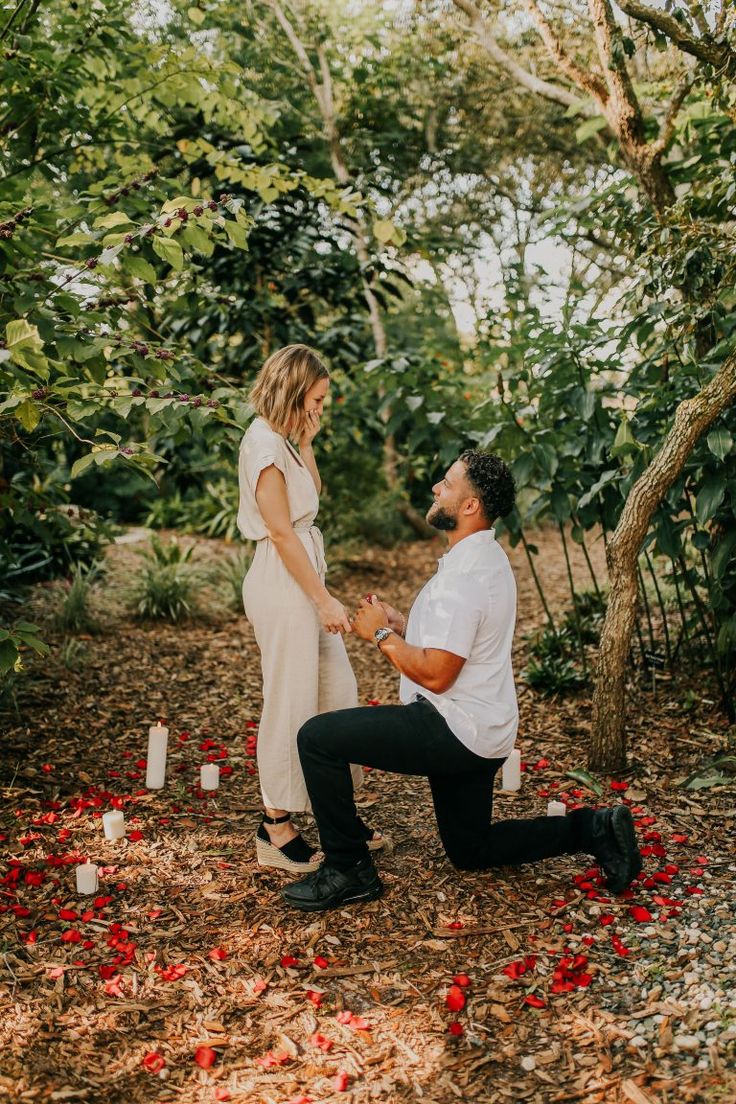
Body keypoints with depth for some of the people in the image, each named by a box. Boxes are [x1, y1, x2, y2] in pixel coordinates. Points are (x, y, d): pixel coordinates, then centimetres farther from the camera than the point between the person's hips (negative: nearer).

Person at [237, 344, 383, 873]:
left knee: (338, 693, 12)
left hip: (305, 576, 10)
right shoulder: (263, 443, -14)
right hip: (282, 582, -10)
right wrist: (325, 600, -17)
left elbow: (313, 497, 22)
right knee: (291, 703, -3)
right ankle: (276, 829, 9)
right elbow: (281, 533, -18)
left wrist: (307, 444, 11)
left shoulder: (281, 441, 14)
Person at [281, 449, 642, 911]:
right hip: (480, 733, 10)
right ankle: (592, 828, 18)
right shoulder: (487, 557, 10)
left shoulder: (464, 576, -23)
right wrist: (396, 622, 5)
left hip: (455, 729, -10)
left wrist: (381, 634, -12)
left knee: (317, 737, -13)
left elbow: (435, 674, -26)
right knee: (471, 851, 25)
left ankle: (348, 871, -4)